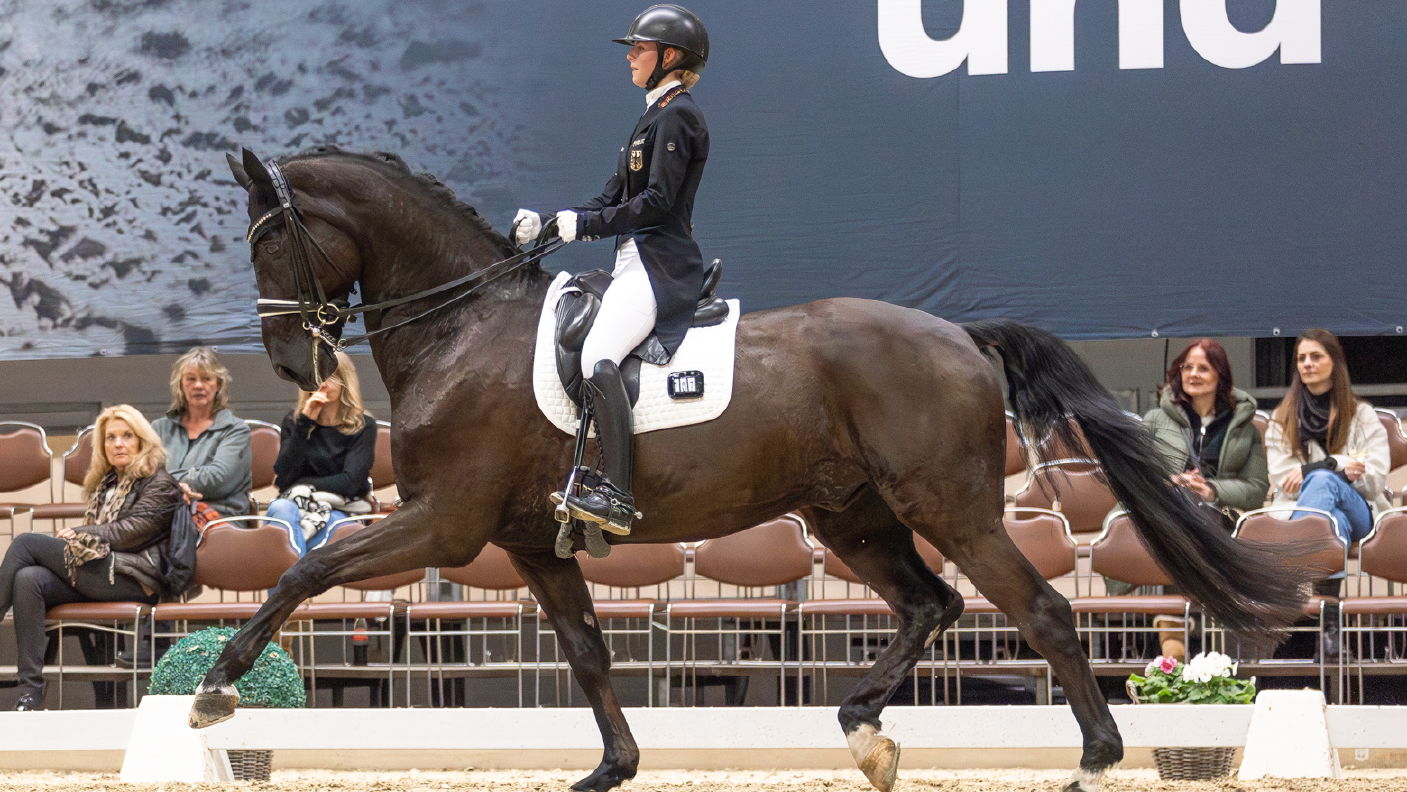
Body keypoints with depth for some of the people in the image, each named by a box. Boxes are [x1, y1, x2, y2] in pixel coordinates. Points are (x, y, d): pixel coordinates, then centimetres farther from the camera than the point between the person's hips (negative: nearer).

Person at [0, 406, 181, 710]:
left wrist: (79, 536, -5)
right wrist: (72, 536, 4)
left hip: (132, 581, -7)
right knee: (28, 580, -25)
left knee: (26, 544, -16)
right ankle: (30, 692, -34)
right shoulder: (107, 484, 28)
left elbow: (131, 533, -9)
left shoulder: (159, 484, 2)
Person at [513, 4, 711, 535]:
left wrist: (585, 225, -15)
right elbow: (615, 198, 22)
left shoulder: (675, 116, -9)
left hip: (661, 266, -11)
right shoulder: (656, 115, 22)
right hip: (639, 262, 11)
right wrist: (547, 225, 12)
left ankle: (617, 498, -36)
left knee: (599, 357, -27)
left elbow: (657, 203, -18)